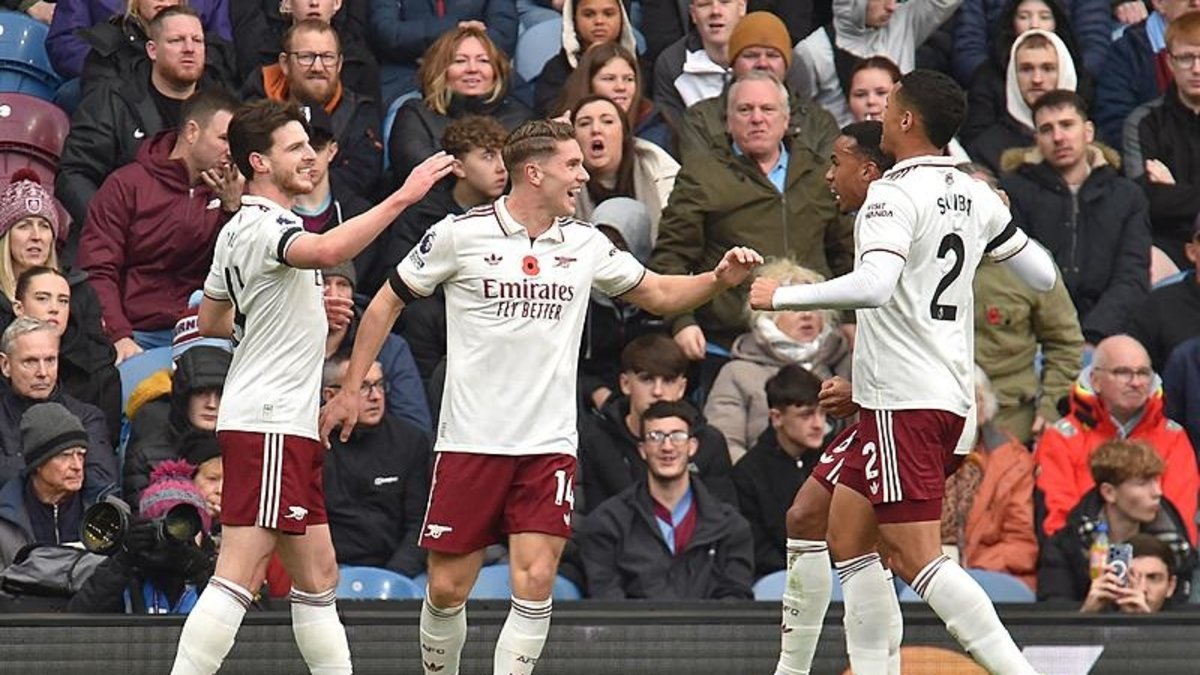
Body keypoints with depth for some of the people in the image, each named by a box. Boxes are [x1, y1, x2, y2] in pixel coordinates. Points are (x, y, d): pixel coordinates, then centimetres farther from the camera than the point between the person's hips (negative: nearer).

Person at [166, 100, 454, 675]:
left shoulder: (239, 231, 17)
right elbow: (326, 251, -36)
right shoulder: (262, 226, -14)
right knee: (236, 577, -15)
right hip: (268, 426, -11)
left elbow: (211, 321, 28)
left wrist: (312, 317, 30)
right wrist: (402, 197, -35)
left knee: (317, 575, 14)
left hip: (289, 426, 11)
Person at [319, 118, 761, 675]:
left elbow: (658, 294, 20)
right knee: (447, 589, 0)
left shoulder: (585, 245, 7)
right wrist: (351, 389, 5)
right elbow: (387, 303, 7)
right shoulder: (460, 235, -3)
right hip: (470, 441, -2)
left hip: (548, 446, 2)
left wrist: (718, 279, 1)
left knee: (535, 583, -12)